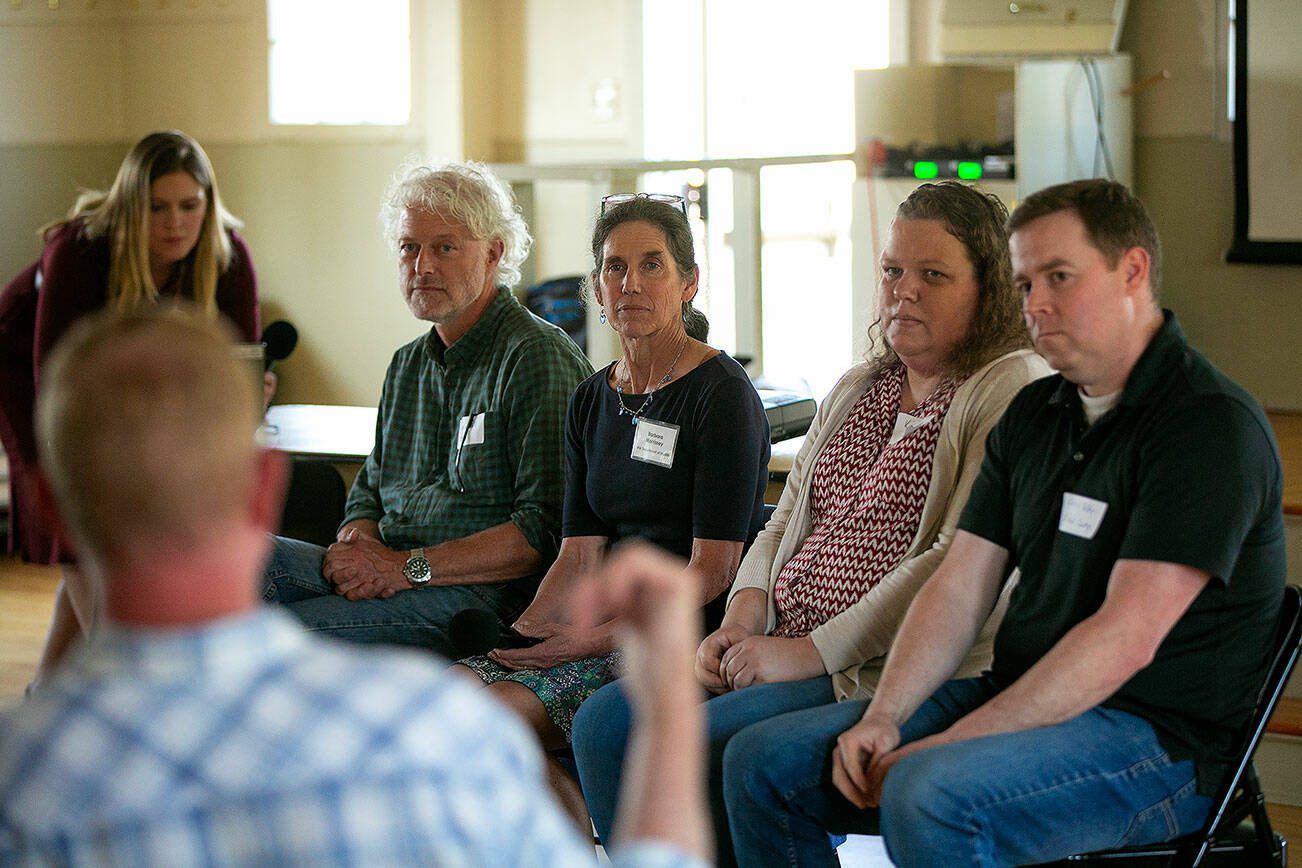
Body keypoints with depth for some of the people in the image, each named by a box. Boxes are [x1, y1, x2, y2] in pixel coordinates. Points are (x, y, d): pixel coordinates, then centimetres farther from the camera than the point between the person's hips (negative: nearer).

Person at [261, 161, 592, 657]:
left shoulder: (540, 359, -6)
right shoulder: (407, 366, 22)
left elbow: (546, 529, -15)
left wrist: (410, 566, -17)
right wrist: (357, 545, -1)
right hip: (386, 575, 8)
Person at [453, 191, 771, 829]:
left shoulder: (722, 394, -7)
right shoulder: (591, 402, 14)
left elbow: (712, 571, -12)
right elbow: (579, 557, 9)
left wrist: (594, 639, -19)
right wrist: (521, 632, -10)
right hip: (602, 625, 7)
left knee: (500, 707, -25)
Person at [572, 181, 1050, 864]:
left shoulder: (1013, 393, -7)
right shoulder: (853, 392, 21)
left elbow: (959, 565, -17)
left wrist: (811, 653, -17)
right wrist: (742, 621, 1)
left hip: (889, 671, -8)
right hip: (780, 649, 8)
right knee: (604, 724, -8)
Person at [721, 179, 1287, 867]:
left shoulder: (1213, 424, -14)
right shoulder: (1032, 416, 14)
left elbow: (1126, 638, -21)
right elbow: (958, 588, 10)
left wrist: (947, 745, -22)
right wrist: (882, 718, -7)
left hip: (1156, 735, -8)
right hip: (1017, 700, 8)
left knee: (928, 797, -35)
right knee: (763, 765, -2)